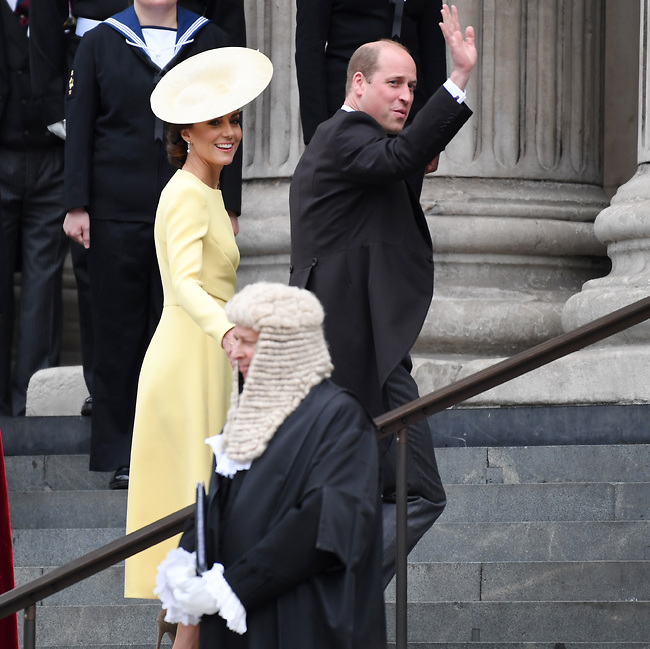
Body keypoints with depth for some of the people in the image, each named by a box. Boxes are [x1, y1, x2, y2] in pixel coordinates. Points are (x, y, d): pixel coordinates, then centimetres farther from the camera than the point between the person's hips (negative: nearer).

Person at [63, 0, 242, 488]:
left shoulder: (210, 43, 9)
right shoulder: (100, 45, 8)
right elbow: (79, 128, 6)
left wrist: (228, 206, 3)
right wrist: (77, 205, 0)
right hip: (118, 213, 0)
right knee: (119, 332, 2)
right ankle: (121, 455, 9)